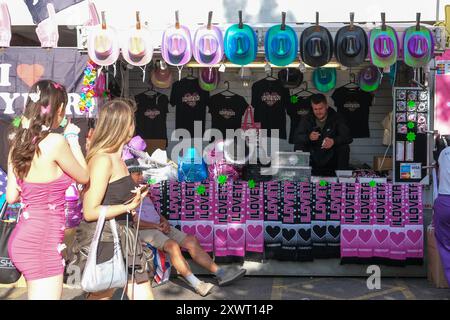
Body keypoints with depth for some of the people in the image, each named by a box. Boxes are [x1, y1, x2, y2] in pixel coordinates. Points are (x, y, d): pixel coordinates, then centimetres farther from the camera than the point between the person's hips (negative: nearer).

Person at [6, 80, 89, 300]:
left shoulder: (19, 142, 5)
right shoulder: (55, 142, -17)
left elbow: (12, 197, 8)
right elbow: (84, 177, -2)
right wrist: (72, 139, 6)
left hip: (24, 237, 8)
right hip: (43, 241, -8)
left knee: (36, 295, 23)